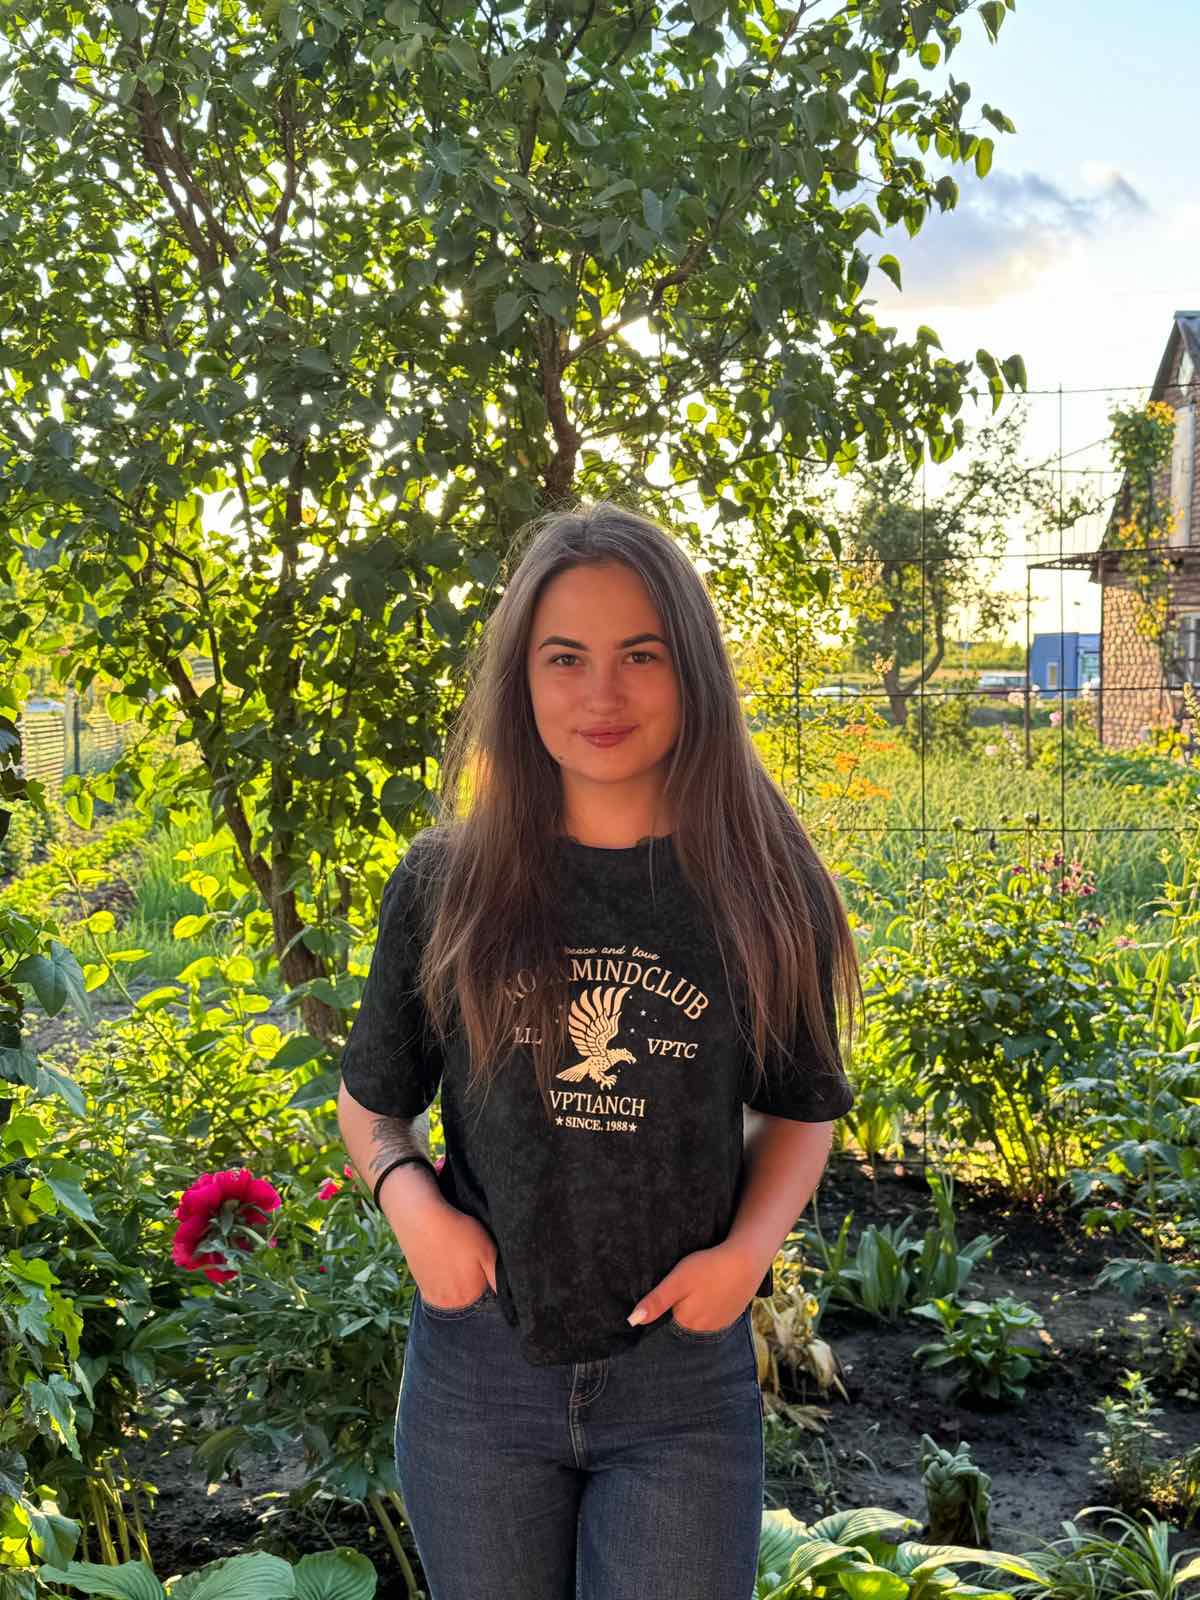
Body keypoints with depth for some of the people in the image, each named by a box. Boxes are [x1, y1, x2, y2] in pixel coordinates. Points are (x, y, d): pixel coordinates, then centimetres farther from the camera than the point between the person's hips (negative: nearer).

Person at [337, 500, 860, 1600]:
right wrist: (408, 1197, -13)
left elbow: (801, 1107, 7)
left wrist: (750, 1243, -10)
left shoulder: (759, 888, -6)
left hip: (684, 1382, -1)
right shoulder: (445, 883, -5)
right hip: (477, 1369, 1)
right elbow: (372, 1103, 7)